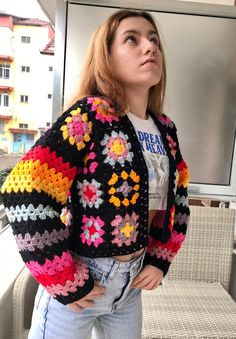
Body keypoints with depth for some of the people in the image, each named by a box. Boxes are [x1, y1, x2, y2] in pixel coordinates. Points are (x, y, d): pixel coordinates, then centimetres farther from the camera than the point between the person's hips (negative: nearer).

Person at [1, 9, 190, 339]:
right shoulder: (91, 115, -19)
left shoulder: (166, 129, 2)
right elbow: (27, 194, -25)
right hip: (77, 282, -6)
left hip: (131, 280, 7)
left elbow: (177, 198, 12)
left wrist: (160, 260, 5)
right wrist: (65, 283, -18)